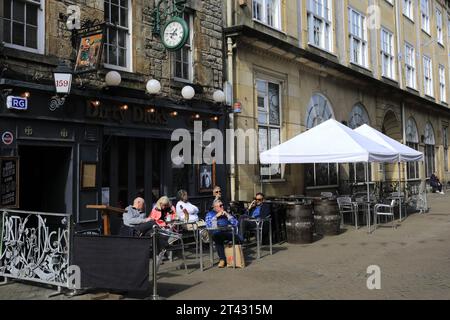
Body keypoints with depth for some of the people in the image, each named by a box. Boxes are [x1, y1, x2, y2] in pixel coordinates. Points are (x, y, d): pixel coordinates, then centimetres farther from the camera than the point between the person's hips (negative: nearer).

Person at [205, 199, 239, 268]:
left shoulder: (226, 213, 22)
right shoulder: (210, 214, 16)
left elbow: (236, 224, 10)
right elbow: (208, 225, -4)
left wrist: (228, 215, 2)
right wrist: (216, 216, -5)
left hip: (228, 233, 2)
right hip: (217, 233, -2)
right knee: (218, 237, -39)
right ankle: (222, 259, -31)